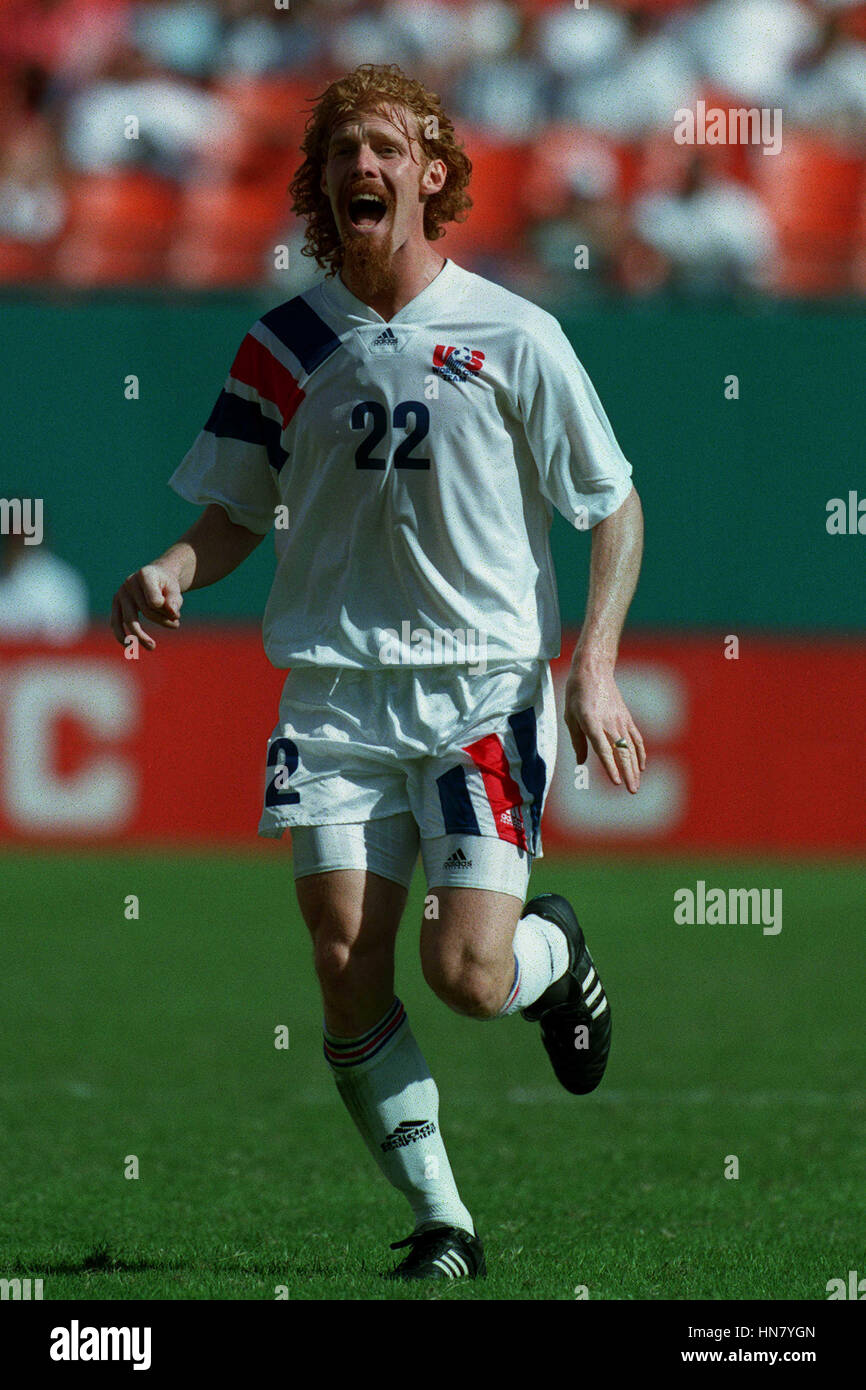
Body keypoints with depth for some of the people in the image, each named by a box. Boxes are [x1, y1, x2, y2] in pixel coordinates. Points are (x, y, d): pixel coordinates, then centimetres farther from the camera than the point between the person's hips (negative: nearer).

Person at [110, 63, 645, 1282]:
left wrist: (595, 670, -6)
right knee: (348, 972, -9)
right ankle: (442, 1224, 5)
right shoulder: (284, 346, 4)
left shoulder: (511, 336, -3)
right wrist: (173, 573, -9)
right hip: (337, 690, 3)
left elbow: (615, 507, 3)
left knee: (467, 975, -13)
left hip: (485, 688, -3)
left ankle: (556, 952, 24)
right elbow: (239, 509, 14)